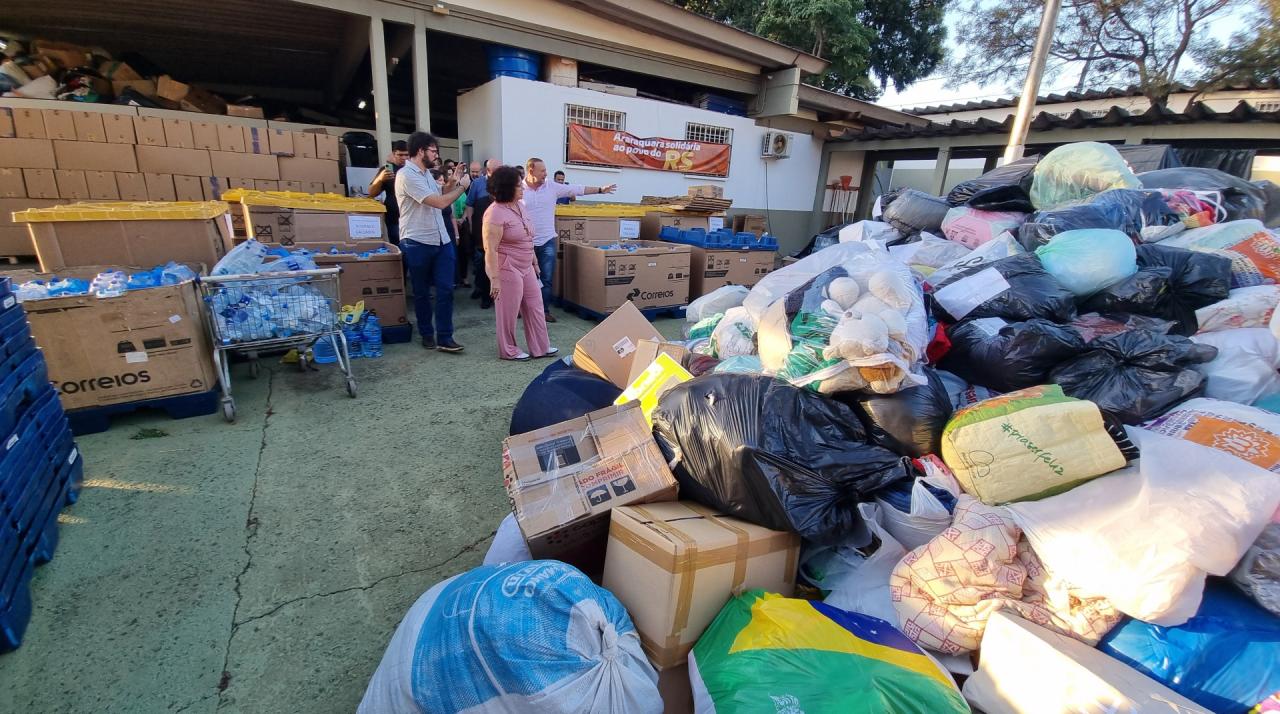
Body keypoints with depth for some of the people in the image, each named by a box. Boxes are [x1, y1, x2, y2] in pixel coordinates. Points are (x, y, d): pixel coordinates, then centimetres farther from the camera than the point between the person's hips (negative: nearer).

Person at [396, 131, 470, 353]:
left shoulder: (426, 173, 13)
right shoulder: (407, 175, -16)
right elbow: (440, 202, -21)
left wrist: (450, 184, 9)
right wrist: (462, 186, -7)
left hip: (441, 240, 7)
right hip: (417, 243, -7)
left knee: (446, 289, -1)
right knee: (422, 292, 8)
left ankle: (444, 338, 2)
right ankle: (427, 334, 22)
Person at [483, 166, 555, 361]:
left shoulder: (520, 207, 8)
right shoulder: (495, 213, -19)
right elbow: (490, 249, -21)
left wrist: (535, 262, 20)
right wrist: (495, 278, -24)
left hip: (526, 267, 9)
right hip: (507, 269, -9)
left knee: (535, 307, 13)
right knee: (508, 312, 5)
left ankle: (540, 347, 25)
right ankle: (509, 351, 21)